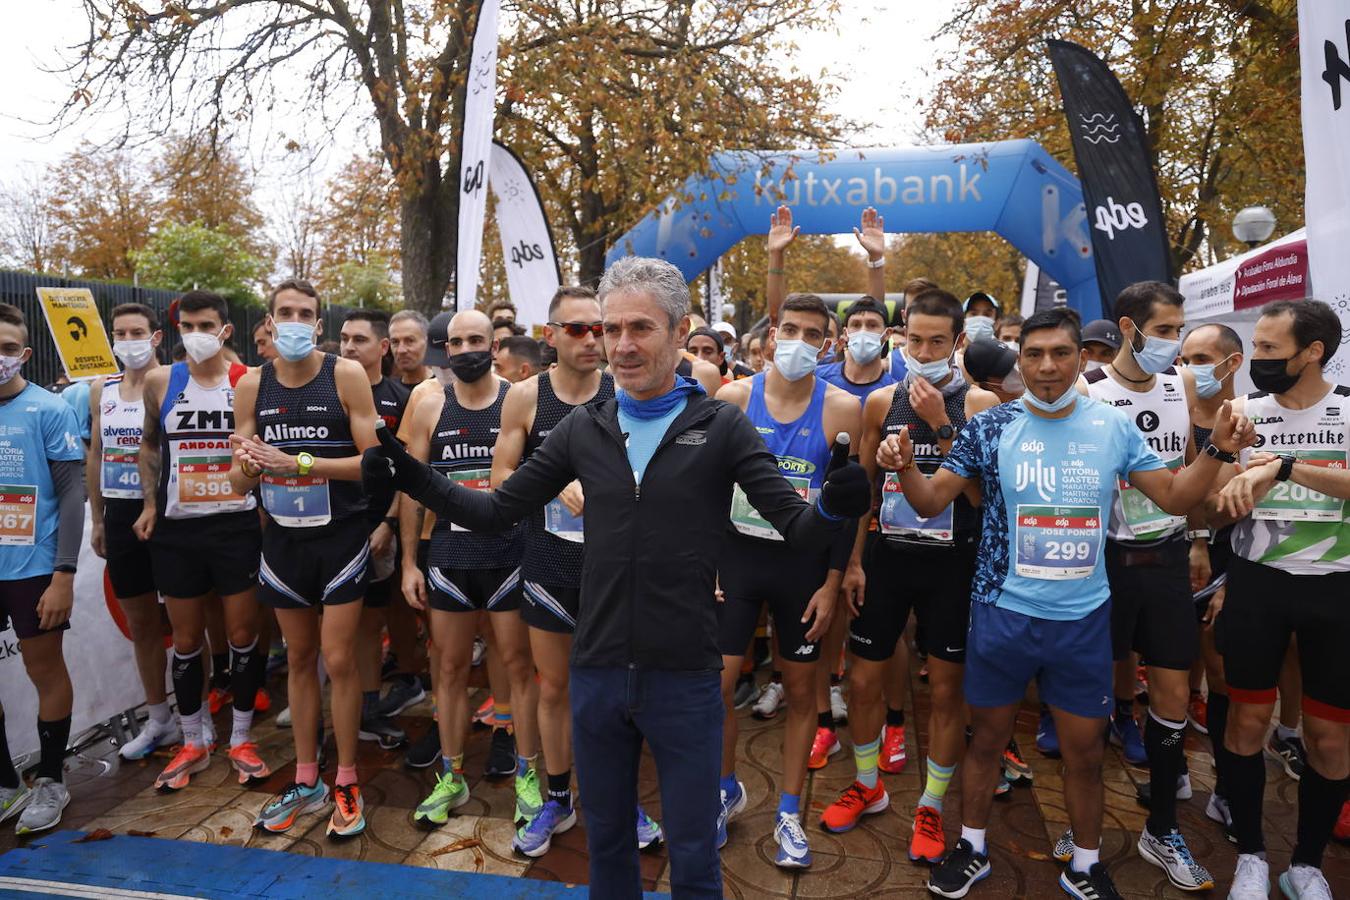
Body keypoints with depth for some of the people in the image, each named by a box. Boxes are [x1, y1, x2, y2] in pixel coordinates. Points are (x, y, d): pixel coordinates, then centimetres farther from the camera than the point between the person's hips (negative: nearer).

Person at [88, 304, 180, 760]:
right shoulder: (102, 390, 10)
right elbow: (95, 455, 15)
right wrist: (97, 518, 14)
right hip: (120, 514, 6)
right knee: (140, 623, 14)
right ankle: (158, 720, 28)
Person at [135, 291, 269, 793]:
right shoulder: (160, 382, 3)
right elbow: (149, 443, 17)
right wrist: (150, 502, 7)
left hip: (237, 524, -2)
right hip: (177, 527, 3)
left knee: (243, 634, 4)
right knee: (186, 639, 12)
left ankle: (241, 737, 21)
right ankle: (194, 741, 28)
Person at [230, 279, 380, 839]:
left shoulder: (346, 375, -10)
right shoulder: (251, 386, 2)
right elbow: (239, 481, 4)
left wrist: (296, 462, -22)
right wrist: (248, 467, -19)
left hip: (340, 536, -4)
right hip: (283, 538, 4)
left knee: (339, 661, 0)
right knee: (299, 659, 15)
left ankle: (346, 784, 17)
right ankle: (305, 781, 29)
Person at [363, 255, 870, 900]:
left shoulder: (722, 427, -6)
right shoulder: (583, 430, 3)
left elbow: (796, 528, -11)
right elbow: (497, 513, 5)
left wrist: (835, 506, -33)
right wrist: (412, 478, -8)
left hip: (684, 677, -3)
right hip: (597, 673, 3)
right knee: (606, 842, 21)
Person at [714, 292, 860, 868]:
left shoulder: (841, 409, -6)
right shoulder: (734, 398, -4)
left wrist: (832, 584, -5)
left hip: (804, 561, 0)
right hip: (737, 554, 1)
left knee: (800, 690, 10)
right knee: (715, 682, 0)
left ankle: (789, 814, 28)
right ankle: (727, 790, 27)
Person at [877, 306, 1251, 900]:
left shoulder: (1114, 427, -1)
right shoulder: (990, 427, -6)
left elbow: (1174, 497, 5)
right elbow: (933, 502, -6)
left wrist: (1217, 450, -11)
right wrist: (905, 468, -25)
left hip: (1084, 618, 2)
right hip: (1002, 614, -1)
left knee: (1085, 749, 14)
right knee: (988, 738, 14)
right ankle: (971, 849, 35)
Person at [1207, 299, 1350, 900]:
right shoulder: (1244, 413, -1)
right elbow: (1217, 513, 2)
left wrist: (1283, 467, -32)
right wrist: (1233, 489, -18)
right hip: (1257, 583, 1)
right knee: (1248, 720, 8)